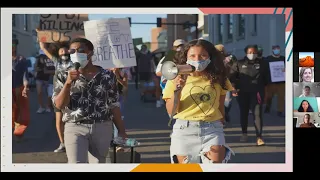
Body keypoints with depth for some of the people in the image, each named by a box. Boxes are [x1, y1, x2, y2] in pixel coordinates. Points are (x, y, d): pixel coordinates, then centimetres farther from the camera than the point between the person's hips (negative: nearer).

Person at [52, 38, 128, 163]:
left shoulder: (107, 76, 4)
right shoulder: (63, 76, 2)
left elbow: (114, 105, 7)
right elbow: (59, 105, -7)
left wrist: (122, 131, 7)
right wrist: (68, 82, -20)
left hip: (103, 128, 2)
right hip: (75, 127, -2)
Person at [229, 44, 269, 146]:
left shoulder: (262, 64, 6)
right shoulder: (239, 64, 3)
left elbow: (266, 76, 14)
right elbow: (232, 76, 1)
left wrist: (263, 86, 6)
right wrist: (235, 87, -9)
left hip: (257, 92, -1)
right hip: (243, 92, 1)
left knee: (257, 113, -11)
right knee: (244, 113, 12)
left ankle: (259, 137, -15)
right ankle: (244, 134, 29)